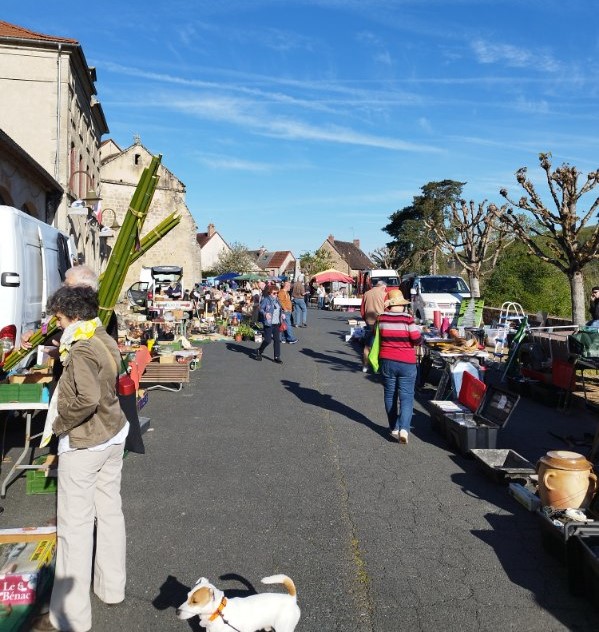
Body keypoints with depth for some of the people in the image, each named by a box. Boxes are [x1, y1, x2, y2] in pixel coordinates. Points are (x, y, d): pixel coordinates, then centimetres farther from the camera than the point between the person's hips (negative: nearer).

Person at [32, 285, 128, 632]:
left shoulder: (82, 350, -22)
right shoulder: (107, 342, 5)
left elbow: (87, 399, -33)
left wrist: (60, 424, -17)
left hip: (83, 445, -9)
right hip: (113, 436, 9)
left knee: (75, 524, 2)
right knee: (110, 510, 18)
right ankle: (112, 587, 35)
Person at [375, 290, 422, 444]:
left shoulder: (382, 318, -4)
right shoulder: (407, 319, -14)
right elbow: (417, 340, -10)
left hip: (387, 361, 3)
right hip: (406, 363, -3)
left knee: (390, 395, 14)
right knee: (406, 397, 1)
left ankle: (394, 428, 20)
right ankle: (404, 428, -14)